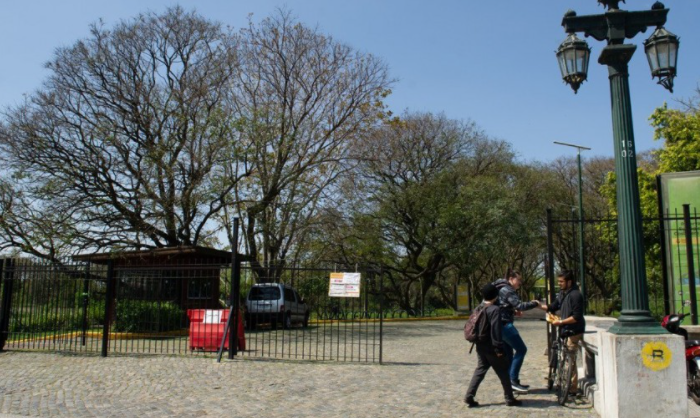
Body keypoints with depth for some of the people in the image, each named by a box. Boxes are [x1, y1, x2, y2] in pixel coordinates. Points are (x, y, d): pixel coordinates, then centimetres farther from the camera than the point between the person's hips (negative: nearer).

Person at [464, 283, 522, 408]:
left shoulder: (479, 308, 9)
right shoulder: (495, 309, -16)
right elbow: (496, 330, -20)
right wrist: (499, 348, -19)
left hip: (480, 346, 7)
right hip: (491, 347, -7)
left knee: (480, 370, 10)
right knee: (503, 372, 5)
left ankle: (469, 396, 4)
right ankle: (509, 399, 12)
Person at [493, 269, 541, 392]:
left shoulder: (502, 289, 19)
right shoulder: (507, 290, -13)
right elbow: (520, 305, -23)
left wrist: (513, 311, 11)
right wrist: (535, 303, -11)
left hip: (499, 325, 10)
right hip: (505, 324, -10)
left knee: (508, 354, 13)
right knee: (521, 349, -7)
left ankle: (511, 381, 18)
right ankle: (513, 380, -7)